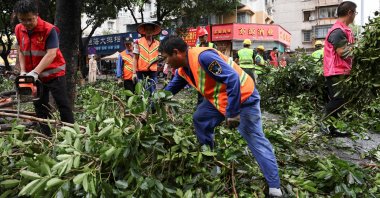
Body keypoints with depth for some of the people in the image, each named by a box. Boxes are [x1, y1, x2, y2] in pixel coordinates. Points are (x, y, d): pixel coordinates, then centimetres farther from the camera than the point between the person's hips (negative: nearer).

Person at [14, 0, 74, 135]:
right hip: (35, 76, 6)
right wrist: (23, 71, -4)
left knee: (62, 104, -3)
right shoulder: (18, 30, 0)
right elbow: (21, 52, 8)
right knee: (39, 106, 11)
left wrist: (35, 72, -32)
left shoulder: (49, 29, -20)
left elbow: (51, 54, -27)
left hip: (54, 73, -6)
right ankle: (46, 134, 21)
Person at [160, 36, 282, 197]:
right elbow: (169, 90, 16)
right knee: (199, 120, 14)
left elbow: (232, 79, -32)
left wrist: (232, 113, -31)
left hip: (243, 97, -9)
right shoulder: (182, 70, 3)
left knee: (256, 140, -8)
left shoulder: (203, 57, -28)